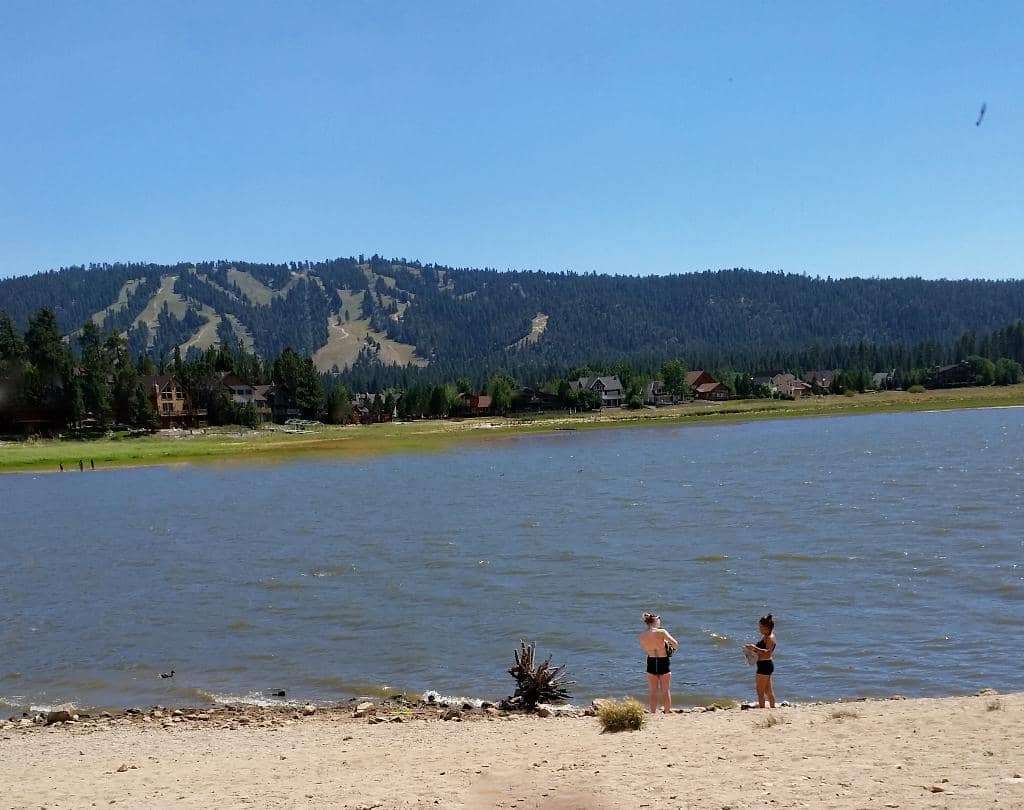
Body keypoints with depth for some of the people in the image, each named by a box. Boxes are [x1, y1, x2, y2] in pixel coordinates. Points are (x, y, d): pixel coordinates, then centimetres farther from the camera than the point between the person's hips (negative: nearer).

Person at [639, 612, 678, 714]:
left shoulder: (642, 636, -2)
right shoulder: (662, 632, -15)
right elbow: (675, 644, -18)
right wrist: (673, 648, 6)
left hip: (651, 663, 3)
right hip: (663, 662, -3)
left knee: (652, 691, 13)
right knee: (666, 691, 10)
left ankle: (653, 713, 14)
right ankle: (667, 712, 13)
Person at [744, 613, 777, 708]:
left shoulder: (770, 638, -16)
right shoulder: (765, 637, 14)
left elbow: (768, 653, -28)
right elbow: (761, 652, 21)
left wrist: (755, 648, -31)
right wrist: (752, 649, 5)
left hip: (765, 665, -11)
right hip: (765, 665, 11)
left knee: (760, 690, -5)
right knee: (768, 691, 18)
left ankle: (762, 708, -3)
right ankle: (773, 708, 26)